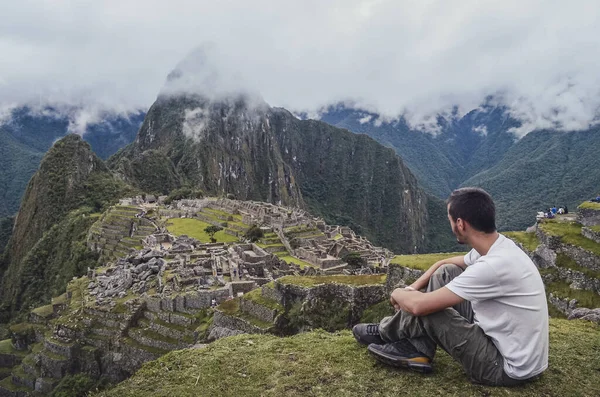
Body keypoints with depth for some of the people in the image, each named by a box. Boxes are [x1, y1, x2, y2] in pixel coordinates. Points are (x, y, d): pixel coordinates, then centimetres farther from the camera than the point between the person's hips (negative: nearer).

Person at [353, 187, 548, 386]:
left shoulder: (494, 266, -31)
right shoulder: (497, 247, -2)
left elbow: (418, 305, -27)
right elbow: (443, 264, 17)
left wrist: (398, 294, -4)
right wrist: (411, 289, 4)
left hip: (510, 368, -9)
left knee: (424, 307, -11)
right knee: (446, 273, 3)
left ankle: (385, 333, 21)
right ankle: (417, 350, 6)